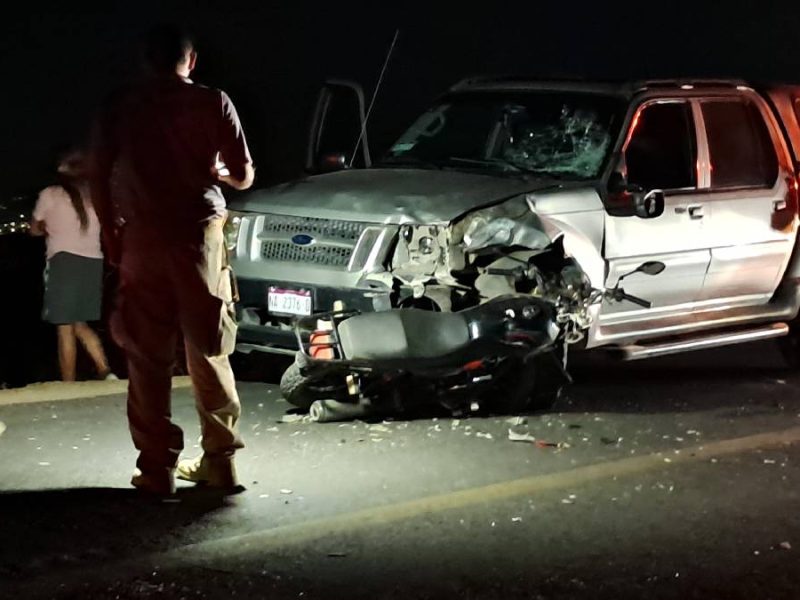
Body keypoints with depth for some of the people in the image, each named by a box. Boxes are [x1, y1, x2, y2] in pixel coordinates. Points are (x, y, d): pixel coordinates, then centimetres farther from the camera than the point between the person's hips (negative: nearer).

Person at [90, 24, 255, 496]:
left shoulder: (119, 108, 3)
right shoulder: (213, 103, 1)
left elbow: (101, 180, 0)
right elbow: (244, 177, 2)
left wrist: (113, 240, 9)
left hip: (143, 240, 0)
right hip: (202, 237, 0)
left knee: (149, 358, 4)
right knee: (210, 353, 10)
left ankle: (158, 467, 3)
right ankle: (220, 459, 11)